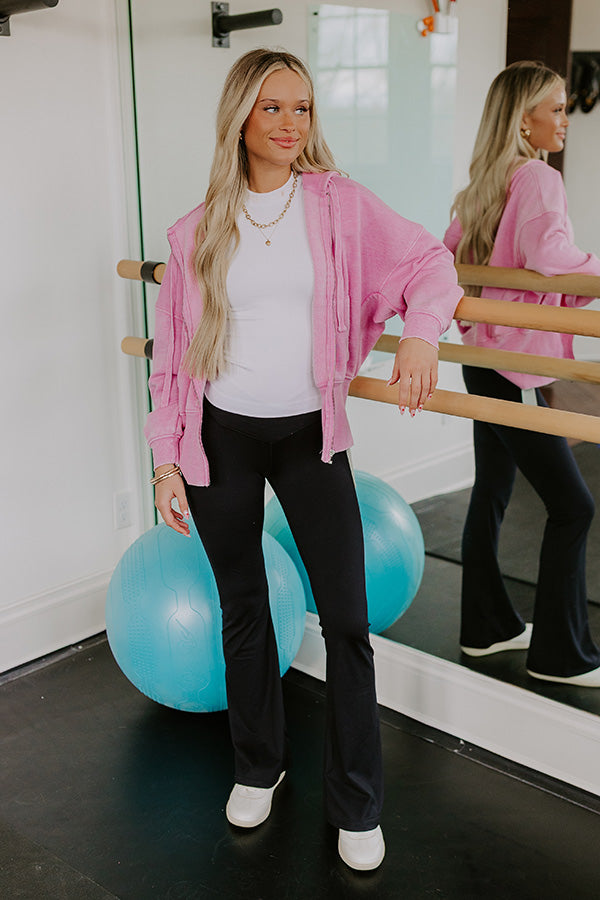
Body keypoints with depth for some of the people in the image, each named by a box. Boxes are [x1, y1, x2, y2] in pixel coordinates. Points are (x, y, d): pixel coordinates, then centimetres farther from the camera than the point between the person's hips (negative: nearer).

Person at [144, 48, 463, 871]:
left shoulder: (340, 204, 0)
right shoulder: (199, 231, 1)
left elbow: (426, 260, -2)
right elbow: (173, 353, 4)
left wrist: (422, 331, -24)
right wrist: (166, 460, 1)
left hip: (309, 433, -1)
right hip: (221, 435, 1)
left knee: (347, 618, -2)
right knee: (243, 610, 14)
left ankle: (357, 806, 17)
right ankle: (259, 767, 36)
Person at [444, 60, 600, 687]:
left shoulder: (487, 182, 12)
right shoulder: (537, 178, -14)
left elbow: (448, 256, 21)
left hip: (483, 359, 10)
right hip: (514, 365, -10)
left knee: (492, 490, 15)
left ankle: (487, 627, 27)